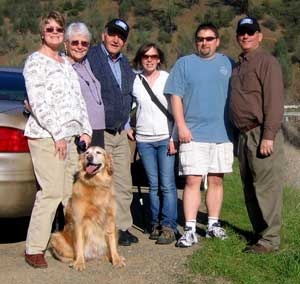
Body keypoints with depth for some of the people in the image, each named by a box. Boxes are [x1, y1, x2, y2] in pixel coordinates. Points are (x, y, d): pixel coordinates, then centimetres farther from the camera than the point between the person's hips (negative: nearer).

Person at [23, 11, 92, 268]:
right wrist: (58, 133, -14)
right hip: (46, 136, -7)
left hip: (70, 135, 7)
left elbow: (78, 99, 21)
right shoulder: (35, 61, -3)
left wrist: (85, 129, 11)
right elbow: (37, 102, -11)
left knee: (72, 193, 6)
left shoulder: (67, 63, 20)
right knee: (51, 193, -10)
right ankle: (34, 250, -2)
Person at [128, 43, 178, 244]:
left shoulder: (167, 78, 3)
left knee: (167, 184, -7)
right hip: (144, 139, 2)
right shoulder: (134, 81, 9)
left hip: (165, 137, -2)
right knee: (153, 185, 4)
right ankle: (156, 224, 13)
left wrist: (173, 137, -5)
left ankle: (169, 227, -3)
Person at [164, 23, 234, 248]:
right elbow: (175, 97, 1)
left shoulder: (228, 64, 12)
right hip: (193, 134, -3)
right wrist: (181, 126, -8)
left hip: (223, 134, 3)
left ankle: (213, 225, 20)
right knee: (193, 180, -8)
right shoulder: (184, 64, 6)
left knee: (216, 180, 9)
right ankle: (190, 230, -4)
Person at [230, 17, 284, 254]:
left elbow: (274, 101, -14)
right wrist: (240, 136, 15)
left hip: (262, 135, -9)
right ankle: (259, 232, 23)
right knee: (250, 189, 13)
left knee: (266, 187, -6)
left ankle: (270, 239, 0)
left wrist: (268, 136, -20)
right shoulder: (238, 66, 20)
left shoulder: (267, 62, -6)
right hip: (244, 135, 9)